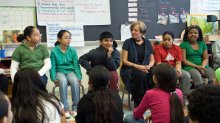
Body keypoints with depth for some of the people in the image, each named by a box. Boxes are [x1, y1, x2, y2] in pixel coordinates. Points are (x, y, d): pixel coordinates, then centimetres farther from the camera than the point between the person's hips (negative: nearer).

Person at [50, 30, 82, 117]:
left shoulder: (72, 50, 2)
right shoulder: (54, 51, -3)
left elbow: (76, 65, 3)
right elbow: (53, 66, 0)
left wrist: (79, 76, -7)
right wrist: (53, 78, -12)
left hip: (70, 71, 2)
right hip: (60, 71, -1)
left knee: (75, 81, -32)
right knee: (63, 81, -36)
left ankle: (75, 107, -20)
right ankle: (65, 109, -28)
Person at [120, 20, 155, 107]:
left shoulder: (147, 43, 12)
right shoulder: (128, 42, 4)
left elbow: (152, 60, 13)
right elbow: (124, 61, -1)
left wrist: (148, 66, -10)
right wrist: (137, 66, -16)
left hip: (144, 69, 3)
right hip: (129, 69, -3)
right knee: (140, 74, -36)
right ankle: (138, 102, -22)